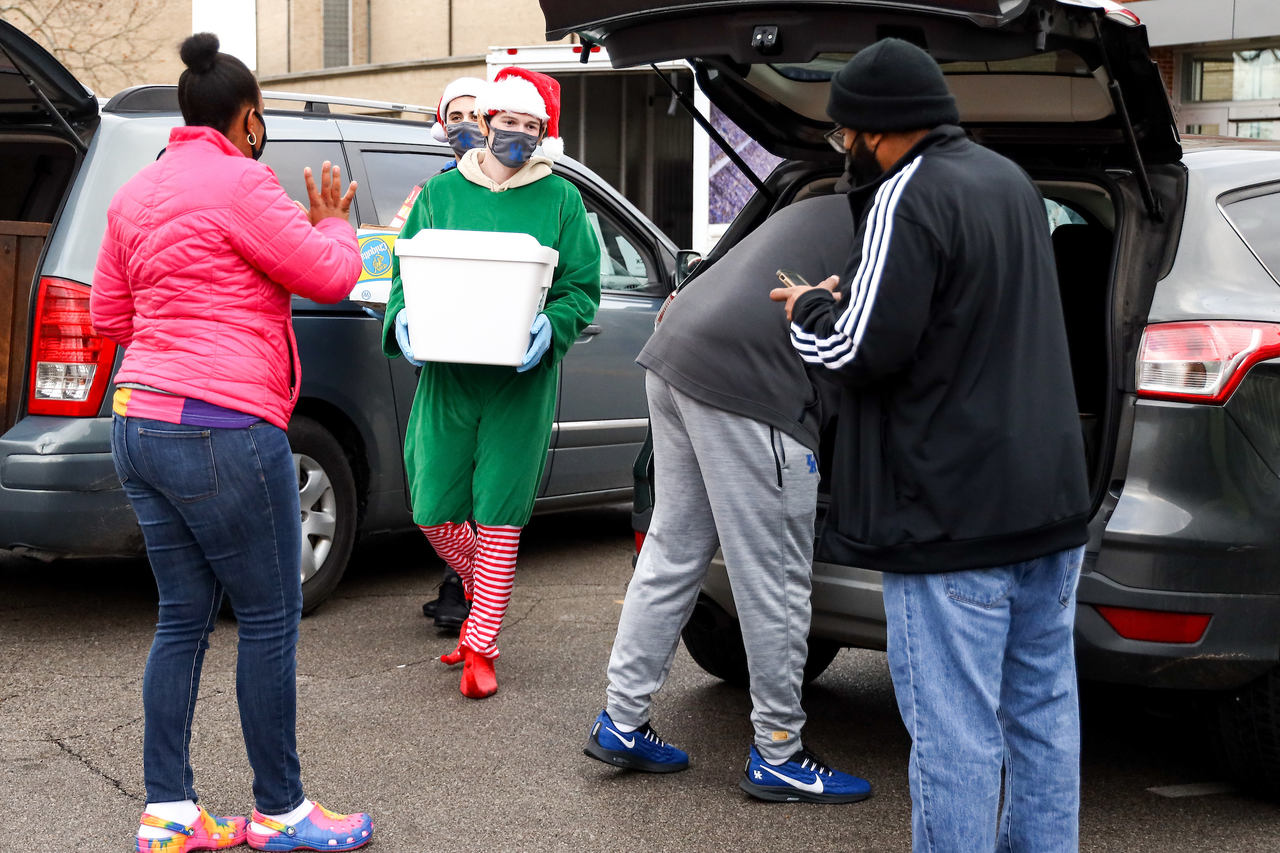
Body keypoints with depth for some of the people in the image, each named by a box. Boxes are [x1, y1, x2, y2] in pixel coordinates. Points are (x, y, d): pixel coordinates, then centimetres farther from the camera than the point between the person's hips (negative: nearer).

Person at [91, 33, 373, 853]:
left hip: (141, 423, 9)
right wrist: (334, 224, 11)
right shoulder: (238, 182, -11)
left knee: (184, 619, 13)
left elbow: (109, 313, 22)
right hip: (220, 431, -9)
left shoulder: (137, 193, 15)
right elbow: (330, 276, -9)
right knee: (271, 620, 2)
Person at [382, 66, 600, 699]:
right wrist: (402, 318, -10)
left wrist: (551, 326, -17)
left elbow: (582, 290, 3)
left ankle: (480, 646, 12)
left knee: (499, 517, -1)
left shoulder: (560, 200, 4)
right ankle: (481, 591, 35)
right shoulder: (442, 191, 8)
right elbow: (406, 269, 10)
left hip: (521, 382, -2)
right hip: (446, 375, 2)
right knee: (433, 512, 3)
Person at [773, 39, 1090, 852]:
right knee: (1043, 706, 16)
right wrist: (849, 295, 19)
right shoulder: (1010, 180, 13)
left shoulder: (909, 198, -16)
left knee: (955, 728, -2)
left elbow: (867, 348, -20)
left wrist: (809, 310, 1)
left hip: (955, 518, -9)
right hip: (1051, 498, 9)